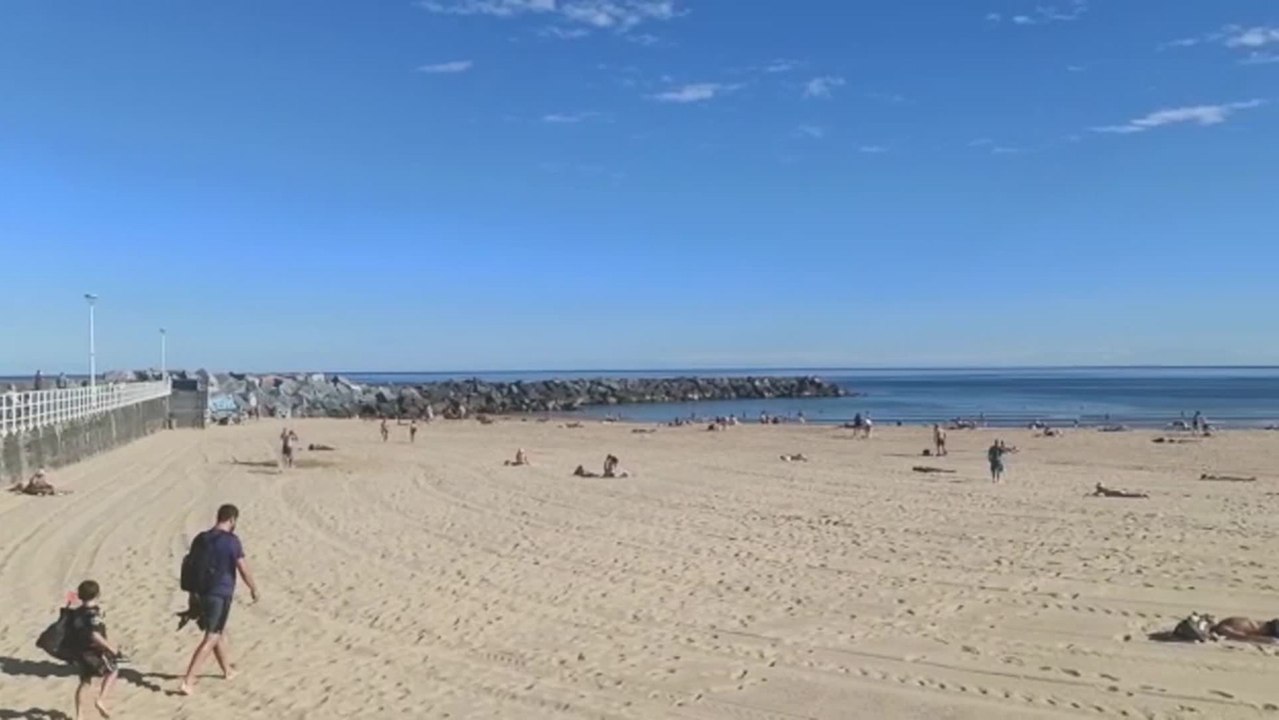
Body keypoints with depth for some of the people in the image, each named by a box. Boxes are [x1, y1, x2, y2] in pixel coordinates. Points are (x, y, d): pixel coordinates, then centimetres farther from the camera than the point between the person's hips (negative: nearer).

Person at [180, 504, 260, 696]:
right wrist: (253, 588, 3)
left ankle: (228, 670, 38)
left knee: (219, 632, 22)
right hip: (221, 594, -7)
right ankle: (188, 681, -6)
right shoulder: (231, 541, -14)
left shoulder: (200, 539, 6)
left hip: (203, 593, 7)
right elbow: (243, 569, -13)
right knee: (211, 639, -1)